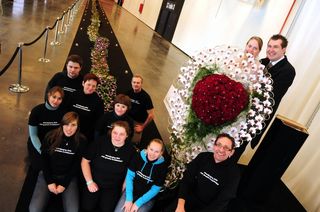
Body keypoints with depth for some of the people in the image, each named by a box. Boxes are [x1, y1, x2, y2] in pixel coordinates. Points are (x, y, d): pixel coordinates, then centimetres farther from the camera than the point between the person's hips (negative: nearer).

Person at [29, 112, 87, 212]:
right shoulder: (51, 136, -7)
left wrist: (64, 184, -9)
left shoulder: (81, 141, -9)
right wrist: (49, 181, -7)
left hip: (68, 177, 0)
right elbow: (44, 160, -1)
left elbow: (77, 165, -4)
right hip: (48, 175, 1)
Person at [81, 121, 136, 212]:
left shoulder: (130, 149, -9)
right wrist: (89, 182, -7)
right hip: (94, 182, 0)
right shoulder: (100, 142, -12)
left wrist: (123, 190, -3)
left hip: (113, 187, 0)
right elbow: (85, 161, -4)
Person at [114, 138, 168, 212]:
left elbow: (155, 189, -11)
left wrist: (138, 203, -15)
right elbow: (129, 176, -7)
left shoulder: (162, 166, -14)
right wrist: (129, 199, -14)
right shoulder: (138, 156, -10)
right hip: (131, 191, 2)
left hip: (147, 198, -1)